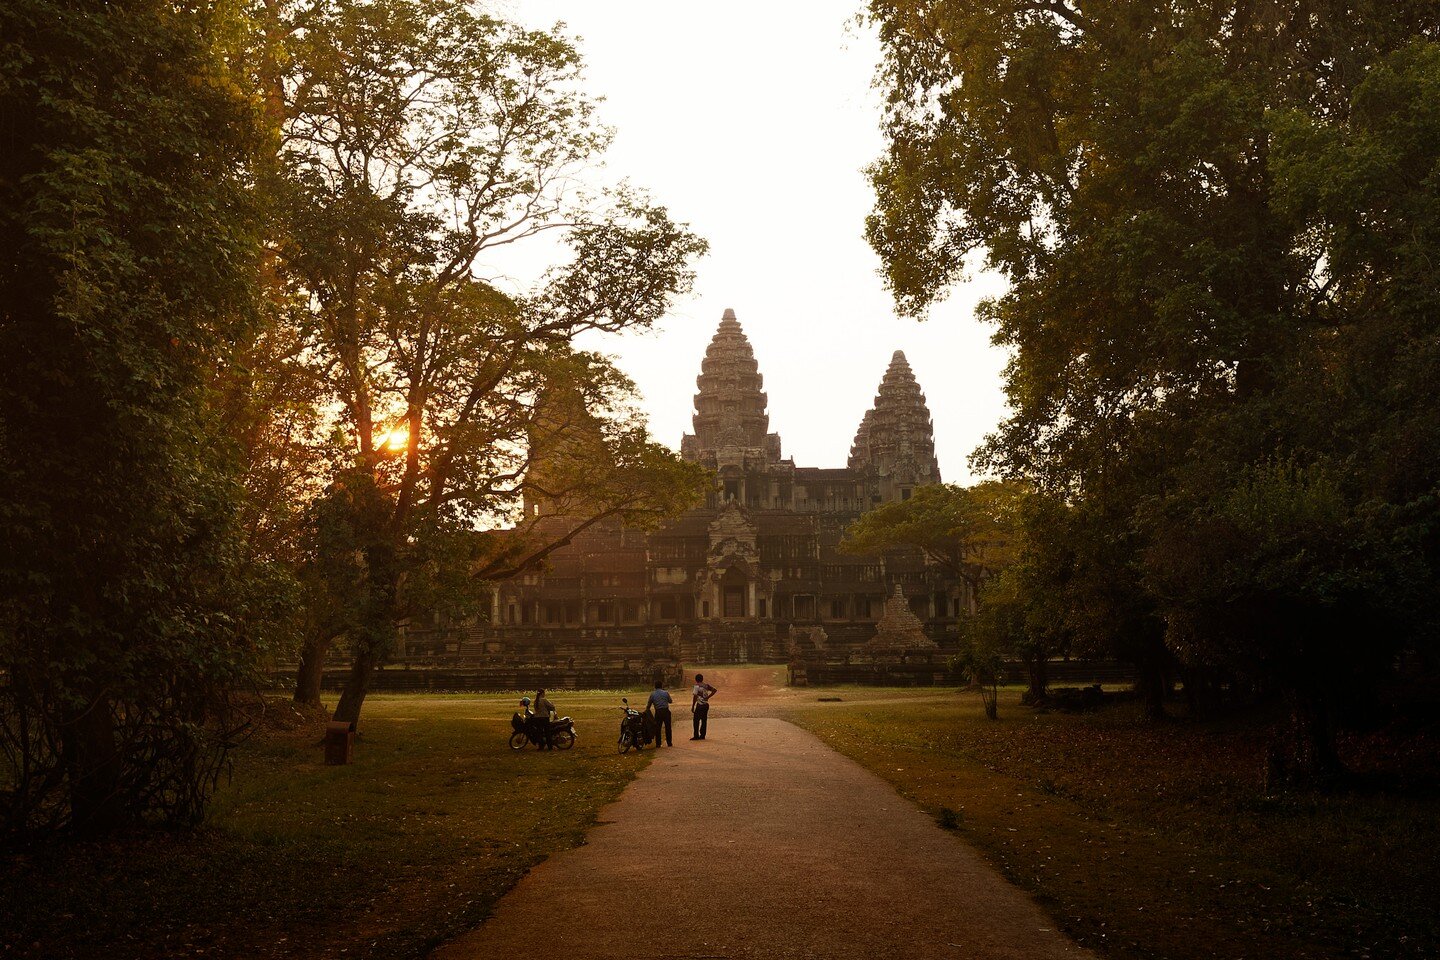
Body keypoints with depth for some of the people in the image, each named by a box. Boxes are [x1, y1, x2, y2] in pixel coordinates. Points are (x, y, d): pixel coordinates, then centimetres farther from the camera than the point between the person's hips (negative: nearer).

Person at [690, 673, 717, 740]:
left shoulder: (697, 686, -13)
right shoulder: (706, 685, 7)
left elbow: (695, 697, -15)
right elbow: (714, 690, 11)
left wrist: (692, 706, -10)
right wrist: (708, 697, 8)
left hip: (700, 705, -7)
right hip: (706, 704, 7)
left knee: (696, 720, 0)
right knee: (704, 720, 11)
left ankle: (696, 736, -1)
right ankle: (702, 735, 15)